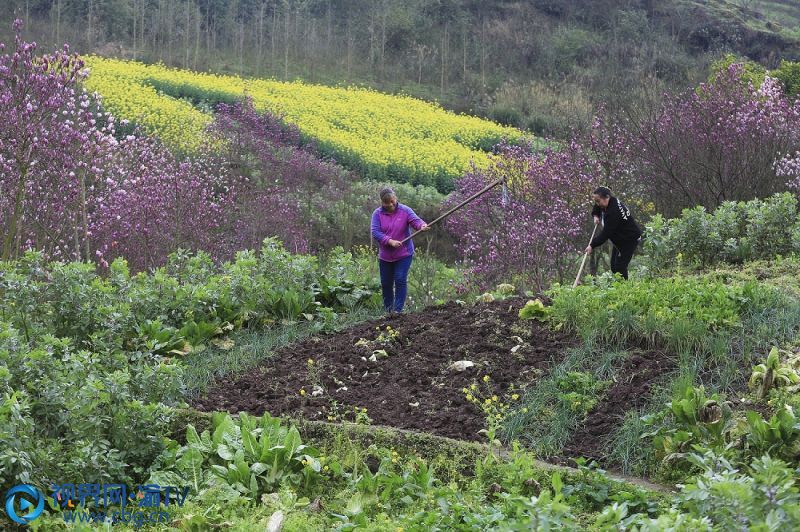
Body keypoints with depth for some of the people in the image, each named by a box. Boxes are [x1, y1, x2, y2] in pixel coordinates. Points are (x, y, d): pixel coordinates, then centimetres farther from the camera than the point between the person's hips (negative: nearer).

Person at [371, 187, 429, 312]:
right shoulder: (377, 214, -6)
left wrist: (422, 226, -45)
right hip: (385, 256, 2)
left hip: (404, 254, -2)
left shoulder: (405, 211, -7)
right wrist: (390, 241, -28)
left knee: (400, 280, -11)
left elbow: (416, 220, -20)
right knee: (386, 283, 10)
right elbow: (375, 232, -15)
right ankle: (388, 310, 25)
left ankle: (398, 310, -7)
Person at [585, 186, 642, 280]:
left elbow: (606, 233, -31)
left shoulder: (613, 212, -32)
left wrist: (592, 245, -28)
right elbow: (597, 207, 22)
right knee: (614, 266, 9)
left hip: (629, 240, -11)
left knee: (620, 267, -14)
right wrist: (596, 215, 1)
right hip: (619, 239, 11)